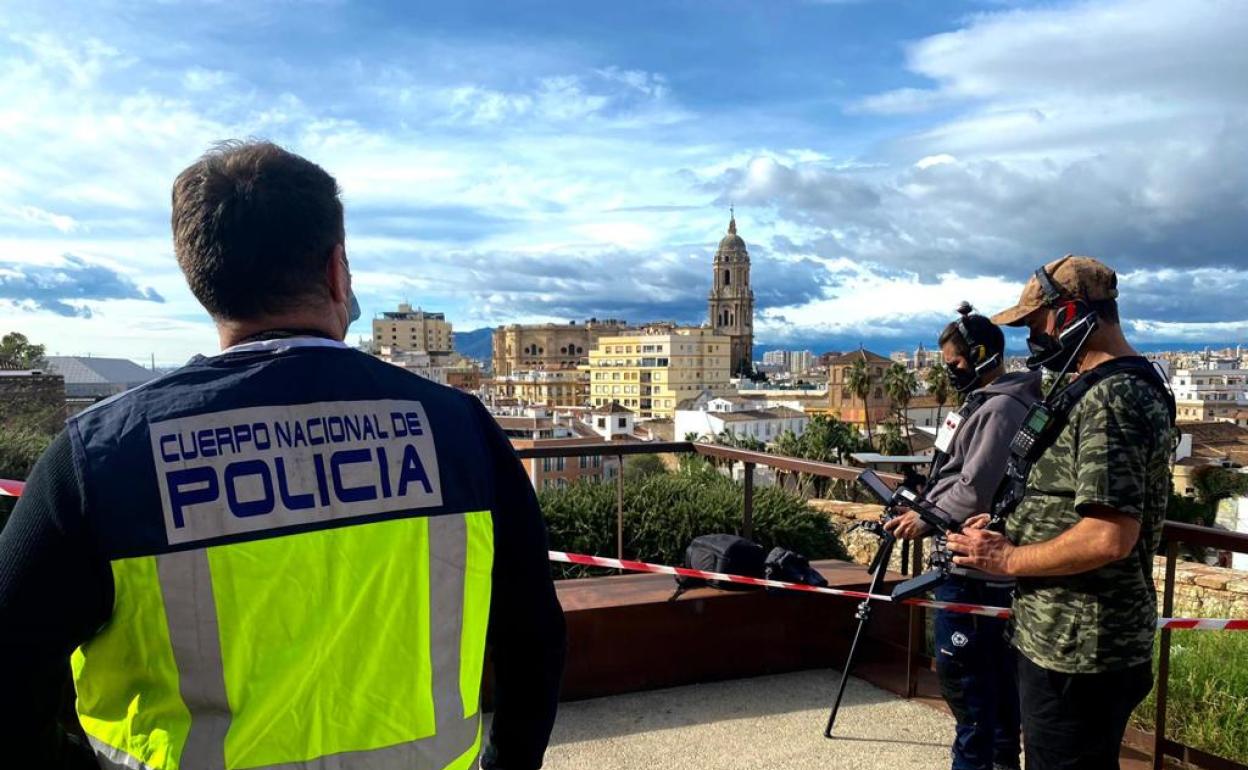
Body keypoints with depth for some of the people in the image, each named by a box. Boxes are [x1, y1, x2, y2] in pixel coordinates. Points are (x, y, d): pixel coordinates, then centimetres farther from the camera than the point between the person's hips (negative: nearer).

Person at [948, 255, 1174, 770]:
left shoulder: (1110, 399, -22)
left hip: (1075, 650, -10)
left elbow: (1109, 539, -29)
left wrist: (1008, 559, -18)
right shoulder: (1123, 386, 12)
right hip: (1075, 640, 10)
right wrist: (1010, 524, 9)